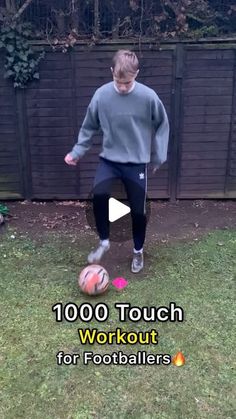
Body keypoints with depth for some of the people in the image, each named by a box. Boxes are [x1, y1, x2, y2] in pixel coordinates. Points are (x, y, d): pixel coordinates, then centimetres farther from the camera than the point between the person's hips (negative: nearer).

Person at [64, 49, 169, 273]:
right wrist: (77, 151, 3)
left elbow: (162, 125, 3)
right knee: (99, 194, -24)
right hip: (109, 158, 1)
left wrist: (158, 156, 4)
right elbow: (89, 126, 5)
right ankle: (103, 241, 2)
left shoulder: (148, 97, -13)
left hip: (137, 162, 0)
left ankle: (138, 250, 30)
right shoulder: (101, 95, -10)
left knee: (138, 210, 3)